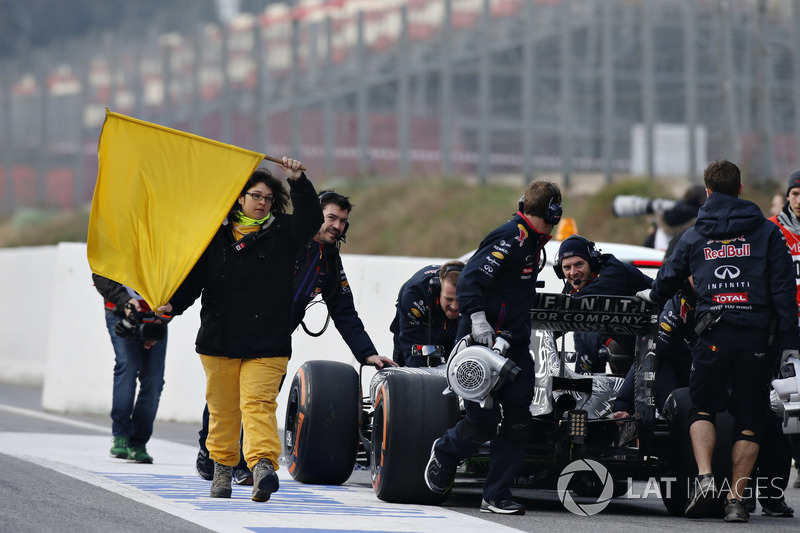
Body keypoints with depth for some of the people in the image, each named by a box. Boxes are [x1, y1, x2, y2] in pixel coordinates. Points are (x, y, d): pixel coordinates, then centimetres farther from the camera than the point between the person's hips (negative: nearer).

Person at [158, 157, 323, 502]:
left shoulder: (282, 234, 7)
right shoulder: (215, 236, 8)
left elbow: (311, 220, -9)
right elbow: (195, 277, 5)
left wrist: (298, 182, -20)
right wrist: (173, 304, -11)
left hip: (267, 342, -2)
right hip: (219, 340, 2)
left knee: (259, 403, -16)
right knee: (222, 407, 10)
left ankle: (263, 464, -29)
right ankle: (222, 467, 25)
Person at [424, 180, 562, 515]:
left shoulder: (531, 240, 14)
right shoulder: (510, 238, -16)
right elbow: (470, 279, -24)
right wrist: (477, 317, -35)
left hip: (514, 345, 9)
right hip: (483, 339, -9)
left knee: (518, 421, -2)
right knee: (484, 422, -7)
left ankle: (497, 497, 1)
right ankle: (446, 452, 25)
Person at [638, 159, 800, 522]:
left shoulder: (693, 237, 10)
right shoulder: (767, 233, 5)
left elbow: (667, 282, 23)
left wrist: (652, 296, 46)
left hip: (714, 336, 0)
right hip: (758, 337, 0)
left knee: (702, 410, 13)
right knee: (749, 420, 6)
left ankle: (704, 477, -10)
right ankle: (736, 499, 0)